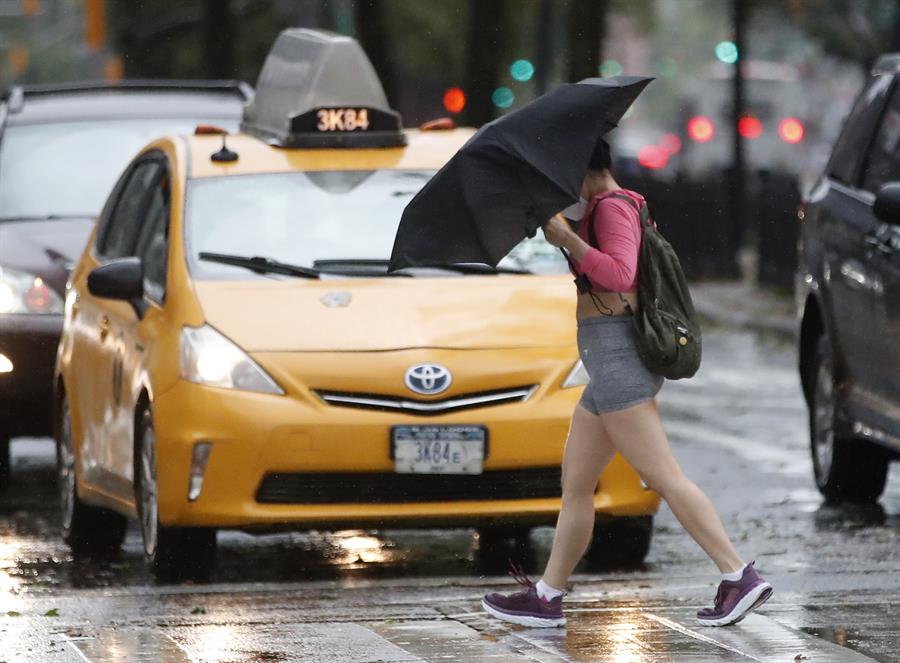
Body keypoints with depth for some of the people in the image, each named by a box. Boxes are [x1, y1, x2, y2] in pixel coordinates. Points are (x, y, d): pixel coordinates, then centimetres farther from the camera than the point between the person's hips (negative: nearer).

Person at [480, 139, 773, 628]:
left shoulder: (612, 207, -10)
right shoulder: (612, 207, 20)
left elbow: (620, 275, -24)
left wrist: (568, 239, -19)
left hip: (616, 358, -11)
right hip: (609, 367, 11)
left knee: (663, 477, -14)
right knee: (574, 484, 11)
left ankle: (739, 577, -17)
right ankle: (547, 597, 14)